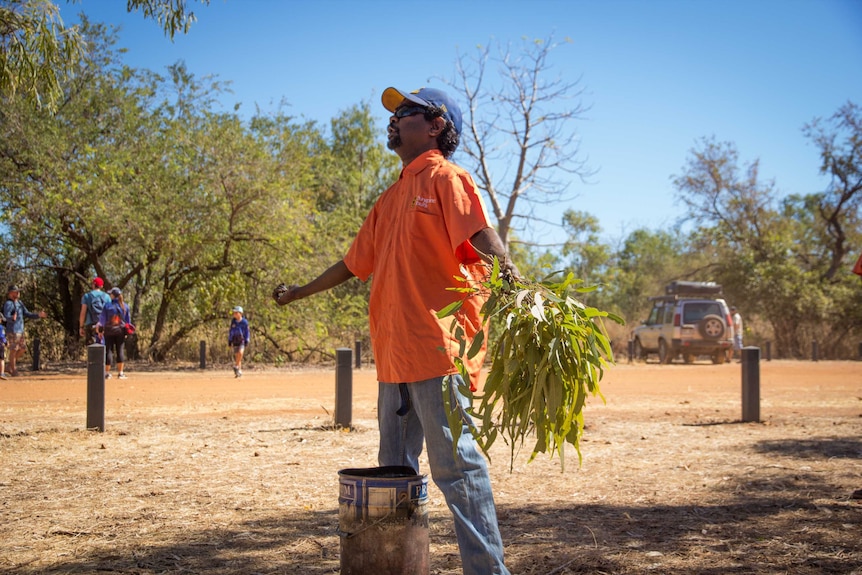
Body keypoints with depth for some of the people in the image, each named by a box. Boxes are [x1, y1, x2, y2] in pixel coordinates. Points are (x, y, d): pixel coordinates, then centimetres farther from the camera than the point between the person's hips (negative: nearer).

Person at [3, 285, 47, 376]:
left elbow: (27, 314, 19)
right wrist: (12, 318, -48)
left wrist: (38, 315, 7)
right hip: (12, 330, -9)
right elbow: (6, 317, -26)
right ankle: (13, 370, 4)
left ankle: (11, 366, 23)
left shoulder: (19, 303, 15)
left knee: (22, 349, 12)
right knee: (13, 350, -4)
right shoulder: (8, 304, -11)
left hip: (20, 330, 9)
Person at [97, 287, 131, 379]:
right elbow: (128, 320, 6)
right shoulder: (125, 306, 2)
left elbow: (102, 319, -6)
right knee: (120, 350, 5)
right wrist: (126, 331, 14)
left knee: (109, 351, 3)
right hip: (120, 331, 2)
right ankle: (120, 373, 4)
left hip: (109, 331, -2)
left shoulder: (107, 306, -6)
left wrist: (100, 330, 0)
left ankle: (107, 373, 5)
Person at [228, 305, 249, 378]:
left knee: (240, 353, -25)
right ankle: (239, 372, 12)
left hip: (242, 340, -4)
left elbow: (247, 331, 0)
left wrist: (246, 341, -5)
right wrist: (229, 340, 8)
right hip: (234, 340, 4)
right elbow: (230, 331, 11)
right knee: (236, 356, 4)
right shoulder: (233, 321, 5)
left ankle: (236, 367, -11)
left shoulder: (244, 322, -4)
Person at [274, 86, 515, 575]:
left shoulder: (444, 178, -2)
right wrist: (302, 292, 40)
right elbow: (356, 262, 32)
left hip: (438, 348, -9)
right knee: (395, 470, 13)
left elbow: (483, 236, -18)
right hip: (395, 353, 9)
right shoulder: (391, 199, 23)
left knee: (455, 463, -9)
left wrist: (515, 280, -37)